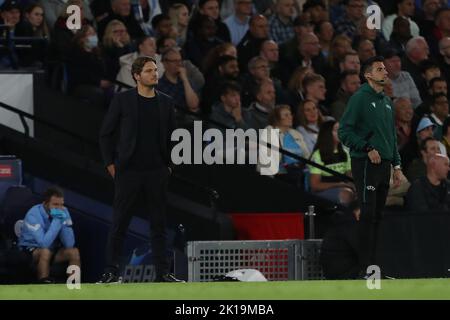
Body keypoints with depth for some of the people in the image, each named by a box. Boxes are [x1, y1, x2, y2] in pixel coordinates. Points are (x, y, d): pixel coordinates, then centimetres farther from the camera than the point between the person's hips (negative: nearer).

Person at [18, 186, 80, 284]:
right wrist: (56, 221, -36)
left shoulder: (63, 211, -12)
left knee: (74, 252, -19)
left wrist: (63, 222, -30)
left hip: (53, 249, 5)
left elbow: (69, 244, -17)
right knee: (46, 252, -35)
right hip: (31, 250, -5)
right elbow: (44, 244, -38)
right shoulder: (33, 215, -27)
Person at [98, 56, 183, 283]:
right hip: (128, 171, -3)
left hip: (157, 171, 3)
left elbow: (172, 136, 17)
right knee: (119, 223, -1)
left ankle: (162, 273, 7)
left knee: (158, 224, 4)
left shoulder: (165, 102, 9)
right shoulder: (123, 100, -1)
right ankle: (111, 271, 3)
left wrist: (169, 164, 11)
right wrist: (110, 163, -2)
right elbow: (106, 133, 2)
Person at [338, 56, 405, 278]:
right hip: (366, 165, -8)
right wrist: (368, 148, -18)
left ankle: (374, 263, 12)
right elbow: (345, 131, -12)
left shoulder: (387, 102, 18)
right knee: (368, 214, -11)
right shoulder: (360, 98, -7)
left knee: (378, 215, 9)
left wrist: (396, 164, 18)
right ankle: (367, 266, -12)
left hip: (384, 165, 8)